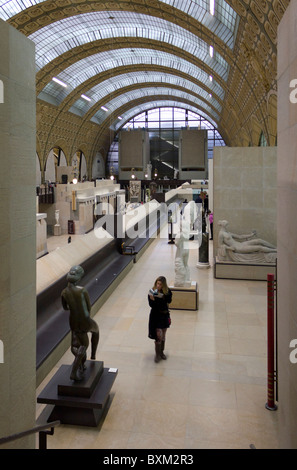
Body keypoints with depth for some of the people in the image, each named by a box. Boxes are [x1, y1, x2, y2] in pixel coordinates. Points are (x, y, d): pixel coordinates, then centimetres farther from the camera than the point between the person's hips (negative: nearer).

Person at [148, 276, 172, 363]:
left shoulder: (167, 291, -7)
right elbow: (151, 305, -18)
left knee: (163, 336, 15)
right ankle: (157, 354, 12)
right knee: (159, 336, -6)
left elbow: (169, 301, -21)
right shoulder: (152, 292, -14)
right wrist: (152, 299, -37)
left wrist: (163, 296, -34)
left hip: (165, 315, 3)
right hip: (155, 315, -3)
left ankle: (161, 352, 34)